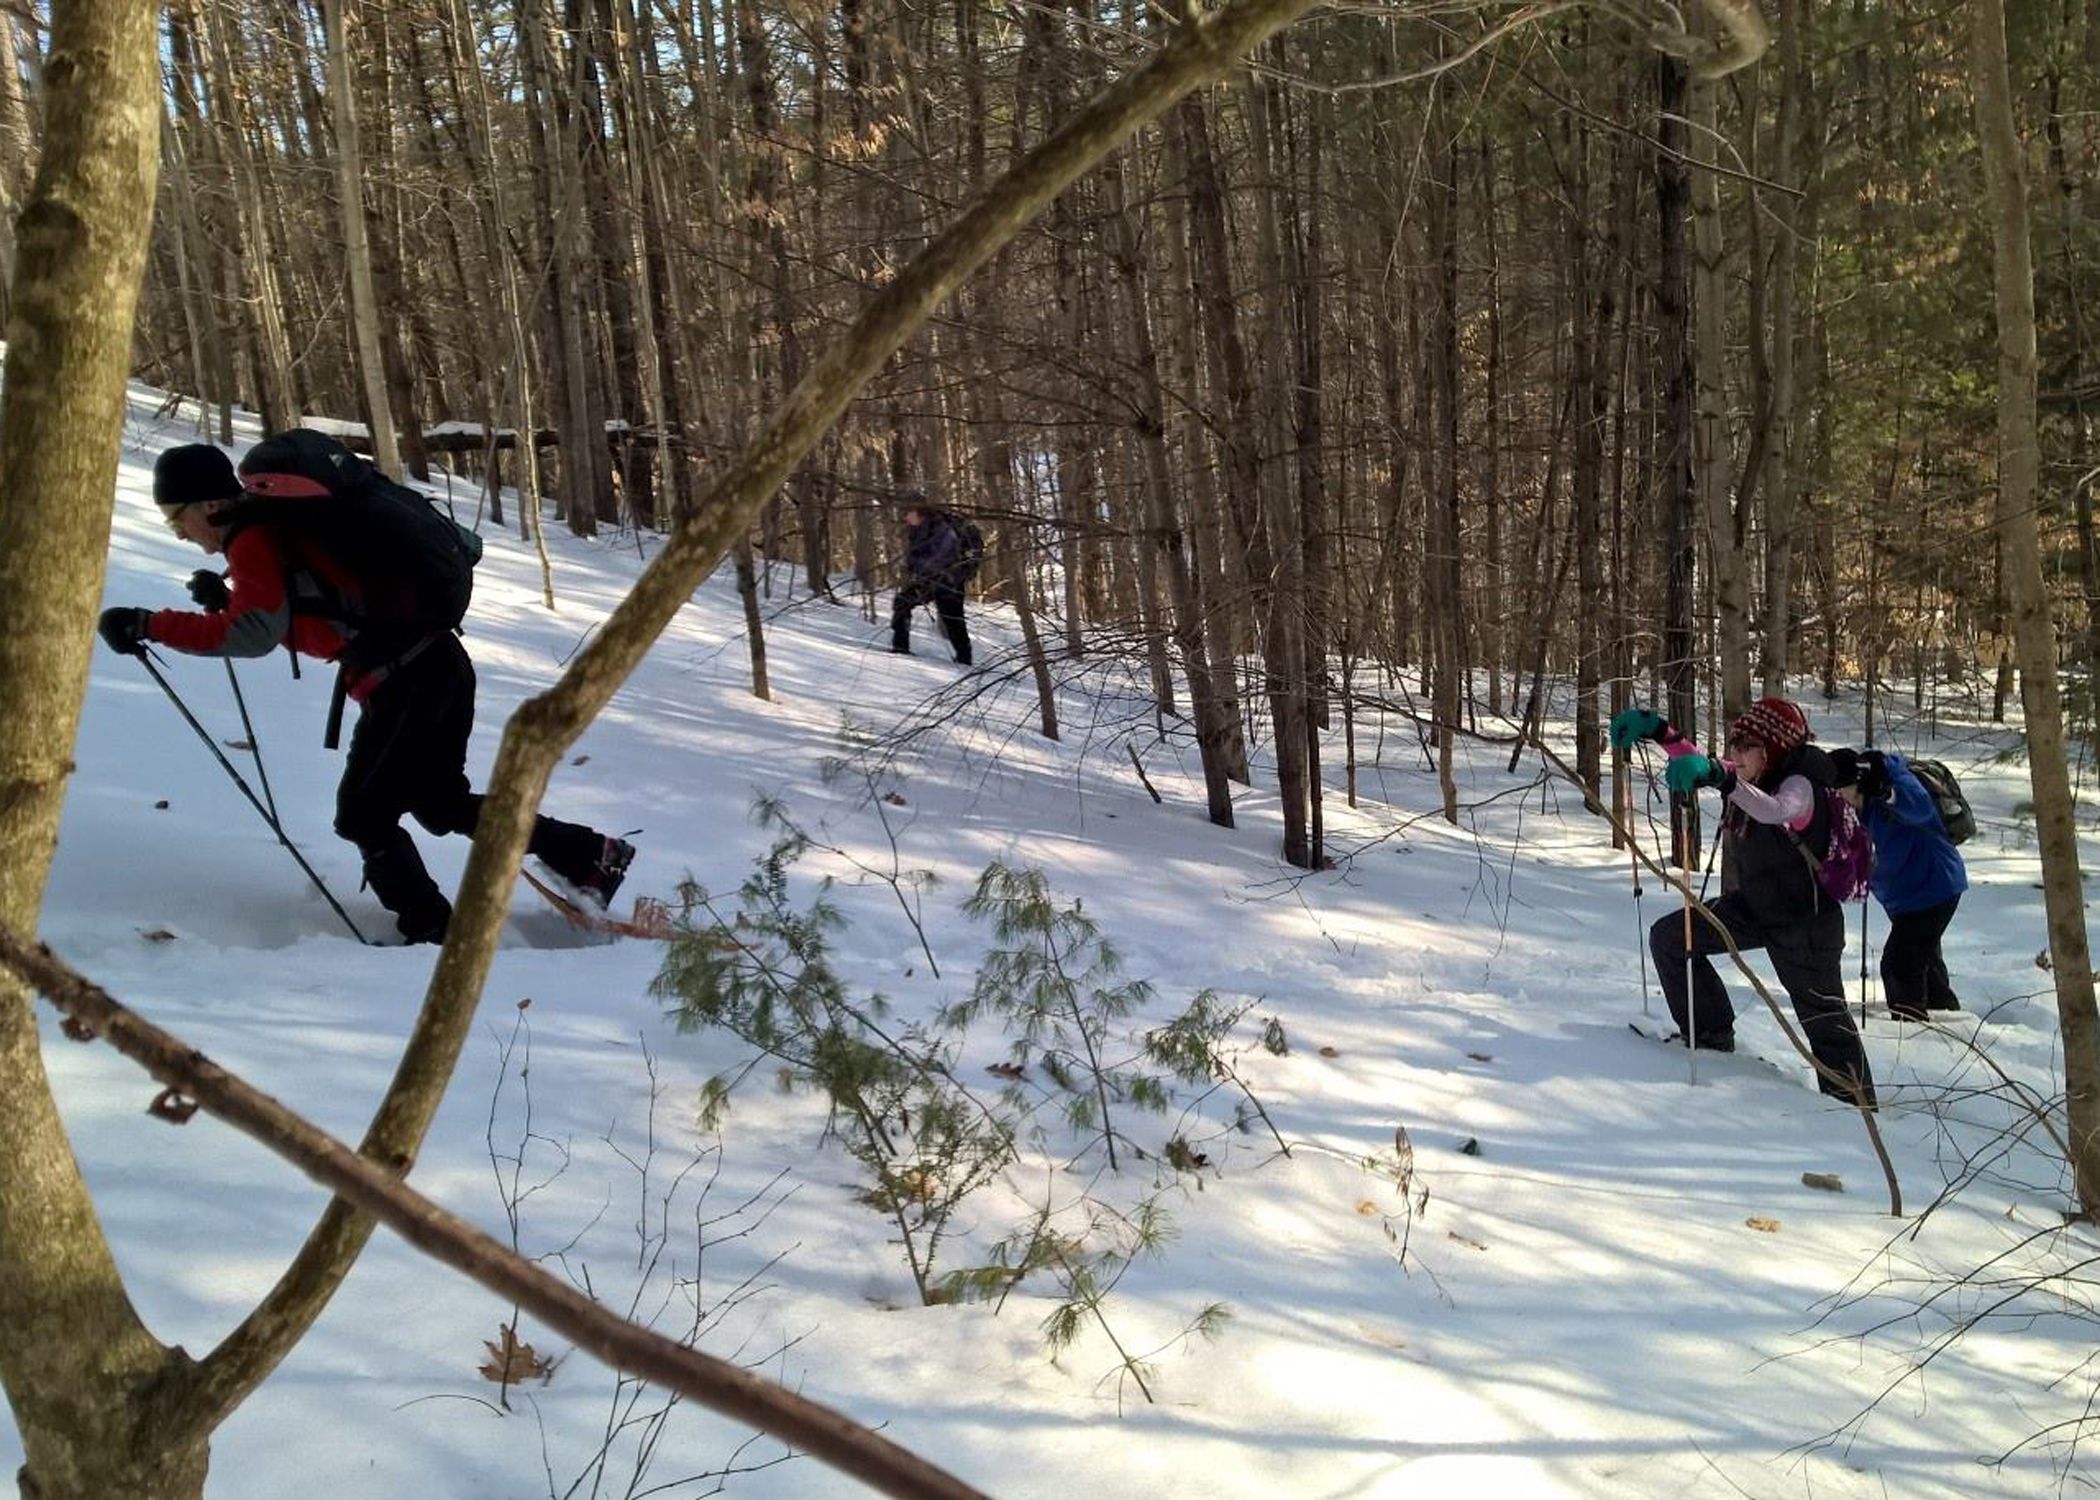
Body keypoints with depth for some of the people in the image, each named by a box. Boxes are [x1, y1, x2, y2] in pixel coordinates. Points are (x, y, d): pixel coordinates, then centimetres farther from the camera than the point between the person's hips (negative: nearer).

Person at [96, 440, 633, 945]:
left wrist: (148, 625, -18)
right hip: (440, 661, 10)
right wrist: (228, 600, 13)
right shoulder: (275, 526, 19)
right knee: (441, 802, 22)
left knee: (363, 815, 3)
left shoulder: (252, 540, -9)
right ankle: (595, 856, 23)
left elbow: (254, 634, -21)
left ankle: (432, 932, 11)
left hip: (403, 681, -10)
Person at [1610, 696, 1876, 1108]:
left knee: (1824, 1020, 2)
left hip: (1805, 920, -8)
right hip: (1753, 904, 8)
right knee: (1668, 937, 2)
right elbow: (1700, 763, 7)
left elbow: (1775, 811, -51)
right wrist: (1656, 728, -9)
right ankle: (1712, 1035, 16)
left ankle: (1857, 1106, 19)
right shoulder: (1743, 776, -6)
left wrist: (1717, 776, -66)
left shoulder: (1800, 786, -28)